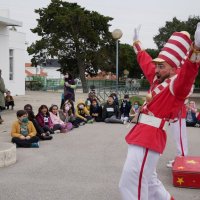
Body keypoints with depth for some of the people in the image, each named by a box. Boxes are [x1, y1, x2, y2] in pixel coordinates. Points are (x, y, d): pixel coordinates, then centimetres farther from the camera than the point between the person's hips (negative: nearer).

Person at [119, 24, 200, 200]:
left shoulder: (177, 84, -12)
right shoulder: (158, 80, 13)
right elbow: (146, 63, 30)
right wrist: (137, 43, 42)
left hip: (150, 137, -10)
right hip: (143, 135, 10)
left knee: (130, 185, -9)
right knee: (148, 181, 23)